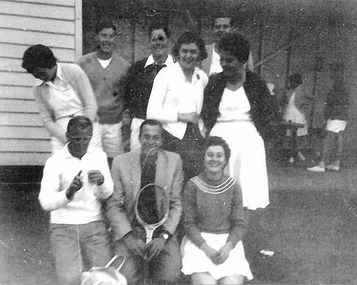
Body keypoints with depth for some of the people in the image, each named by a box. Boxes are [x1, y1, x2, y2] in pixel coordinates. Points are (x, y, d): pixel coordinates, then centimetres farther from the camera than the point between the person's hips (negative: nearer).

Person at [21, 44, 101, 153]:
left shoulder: (73, 71, -5)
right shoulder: (38, 89, 5)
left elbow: (91, 105, -6)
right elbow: (47, 120, 3)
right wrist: (69, 140, -10)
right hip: (60, 134, 2)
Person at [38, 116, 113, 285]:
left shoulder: (99, 155, 2)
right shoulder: (55, 162, -7)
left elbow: (106, 195, 1)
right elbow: (45, 203, -15)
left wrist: (102, 182, -21)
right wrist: (68, 193, -34)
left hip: (94, 223, 2)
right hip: (63, 226, -2)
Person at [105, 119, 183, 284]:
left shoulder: (174, 161, 1)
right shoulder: (121, 162, -2)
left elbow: (176, 204, 2)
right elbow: (114, 206, 0)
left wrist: (164, 236, -9)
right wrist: (128, 236, -12)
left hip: (162, 231, 1)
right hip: (130, 229, 0)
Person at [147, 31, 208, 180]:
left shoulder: (202, 77, 10)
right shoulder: (165, 74, -3)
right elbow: (152, 113, -9)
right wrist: (181, 116, -14)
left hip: (194, 138, 4)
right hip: (170, 138, -4)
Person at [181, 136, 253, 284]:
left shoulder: (233, 186, 1)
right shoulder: (192, 186, -3)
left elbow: (239, 224, 2)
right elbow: (189, 223, -2)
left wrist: (228, 247, -15)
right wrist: (206, 248, -16)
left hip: (228, 241, 2)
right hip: (198, 240, -1)